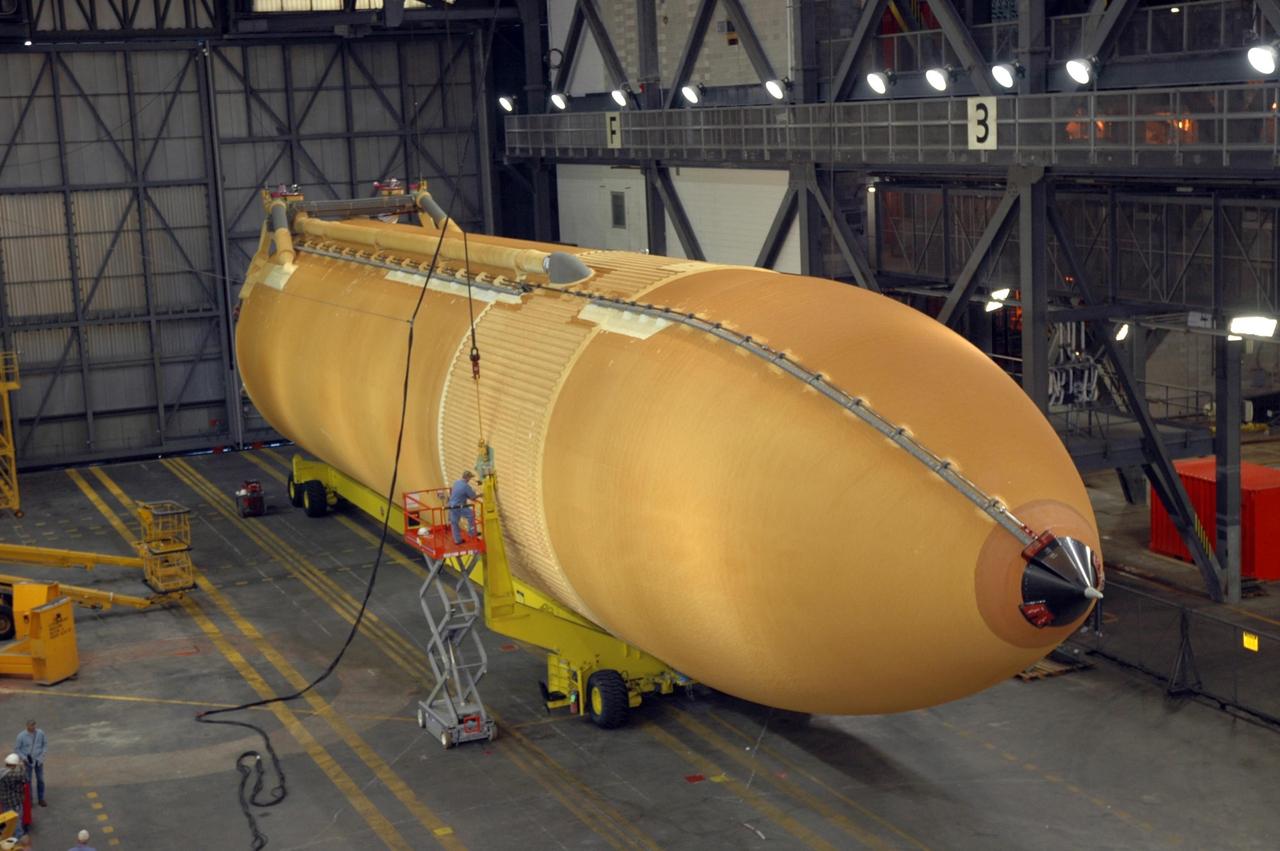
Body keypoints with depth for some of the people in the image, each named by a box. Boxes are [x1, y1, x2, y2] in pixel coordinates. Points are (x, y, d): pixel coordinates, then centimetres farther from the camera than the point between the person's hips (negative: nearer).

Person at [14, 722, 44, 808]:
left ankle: (41, 799, 22)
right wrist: (24, 758, -14)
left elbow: (45, 744, 4)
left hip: (38, 761, 2)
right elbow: (16, 749, -6)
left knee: (40, 780, 9)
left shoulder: (40, 733, -10)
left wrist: (42, 755, -7)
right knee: (27, 781, 4)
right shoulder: (21, 736, -16)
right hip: (28, 762, -2)